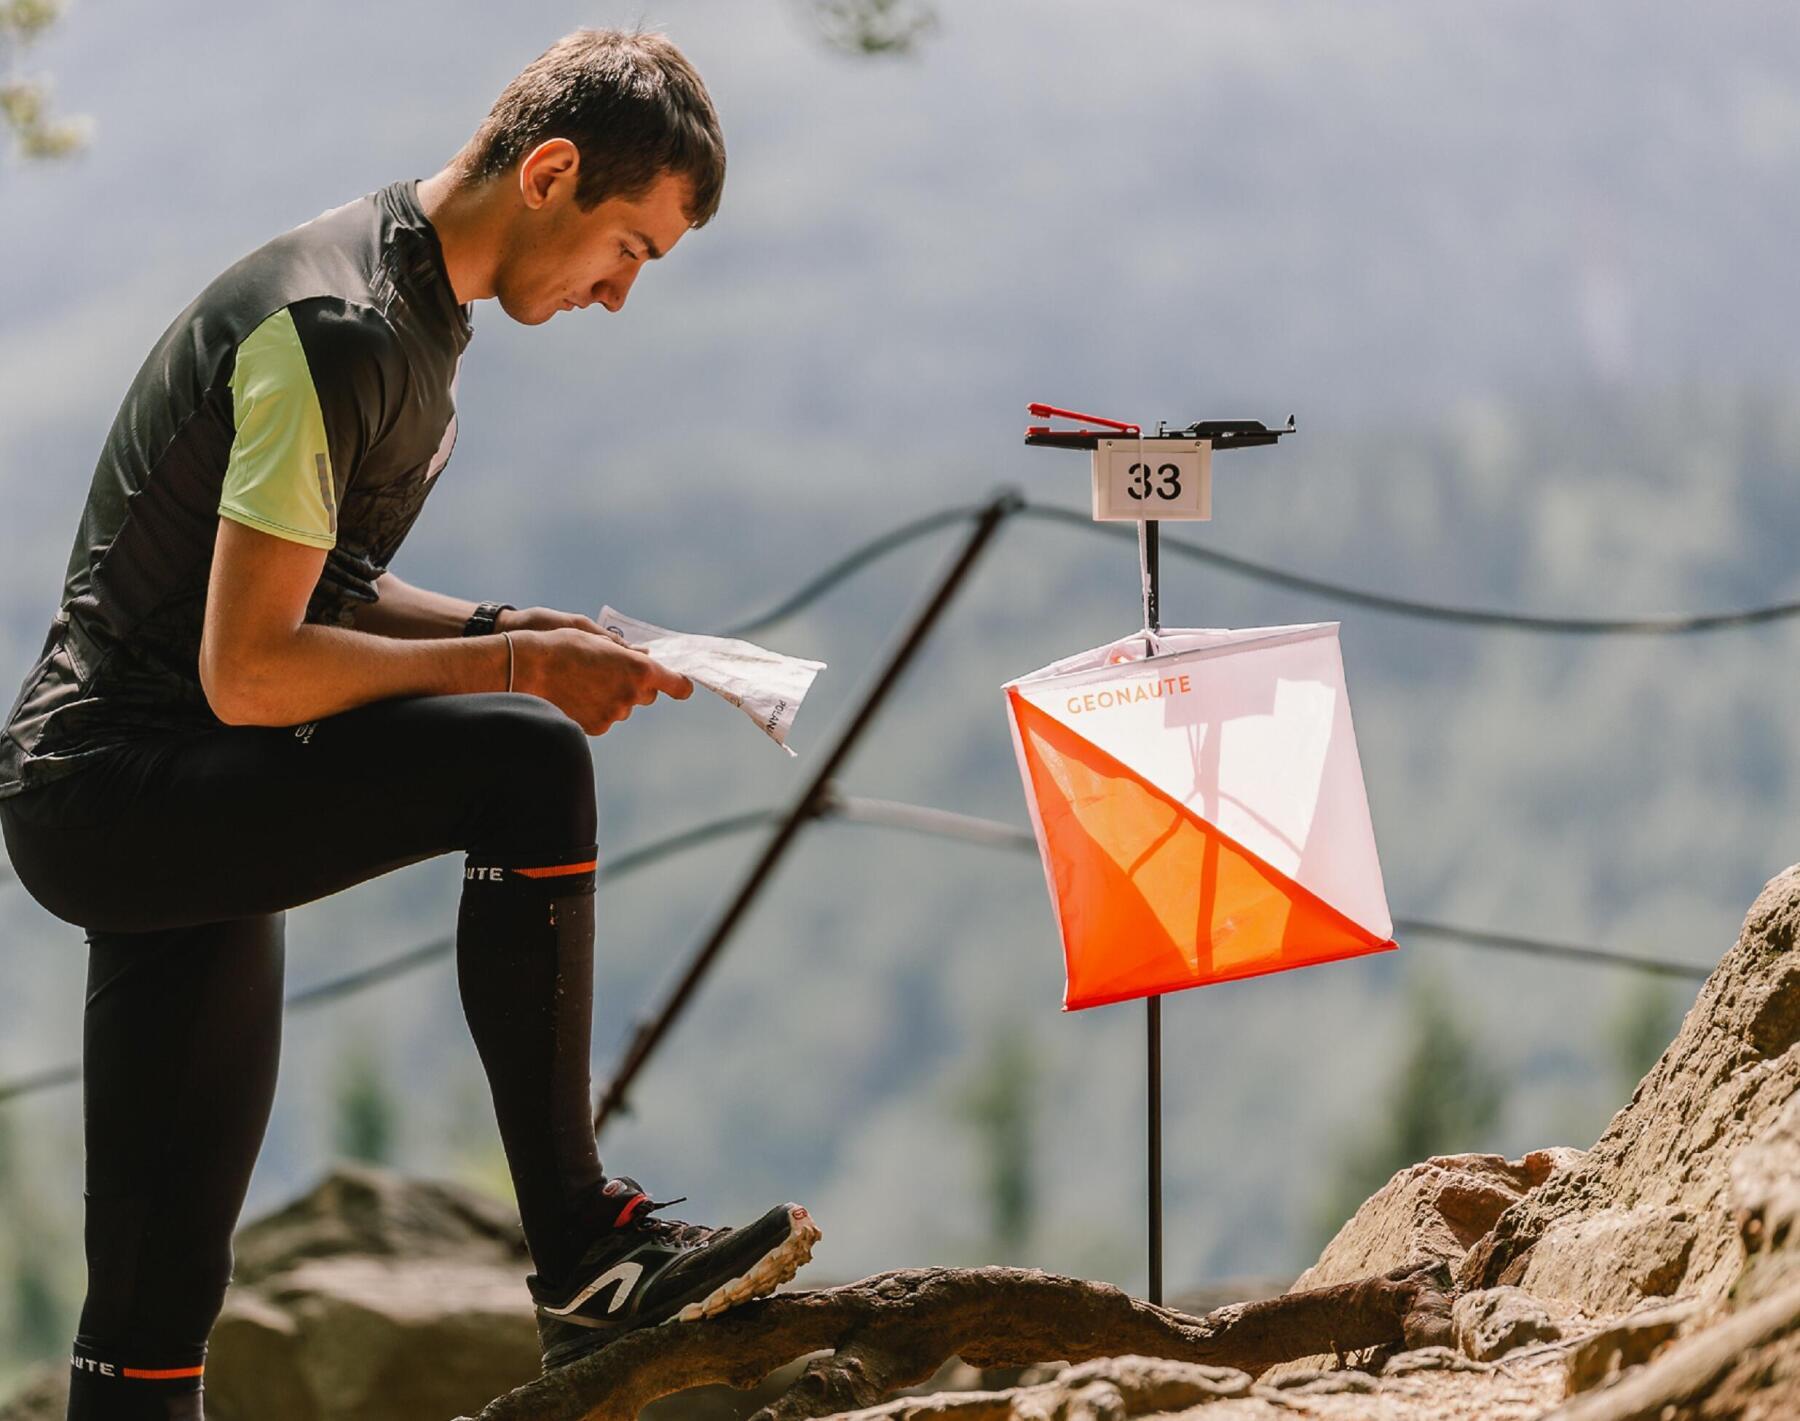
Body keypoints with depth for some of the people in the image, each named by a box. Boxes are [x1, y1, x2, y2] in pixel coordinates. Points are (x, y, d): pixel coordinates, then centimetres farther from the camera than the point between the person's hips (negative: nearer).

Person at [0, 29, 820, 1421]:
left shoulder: (410, 311, 14)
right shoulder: (339, 333, -18)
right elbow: (247, 671, -23)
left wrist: (500, 630, 8)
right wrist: (512, 667, -15)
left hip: (149, 807, 11)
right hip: (113, 790, -11)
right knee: (526, 766, -27)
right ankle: (583, 1252, -22)